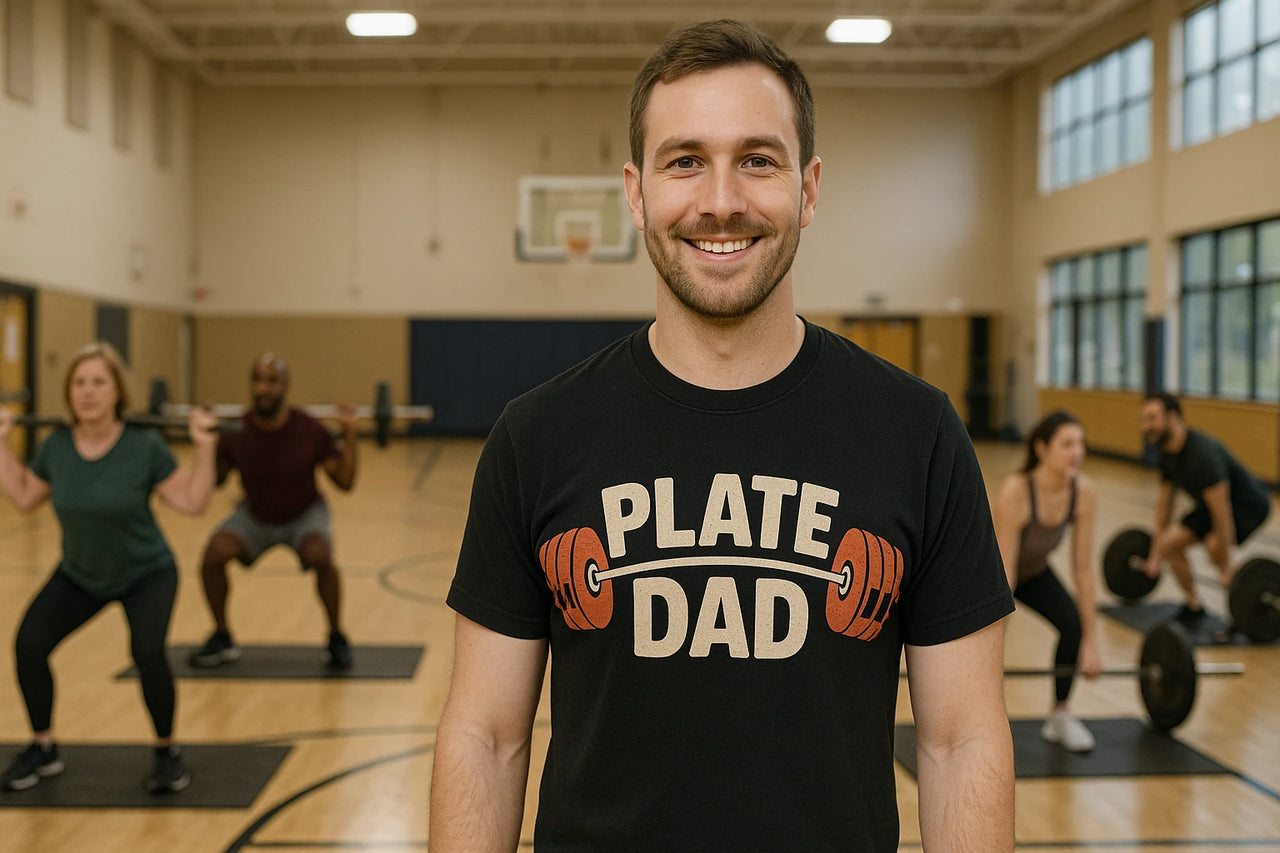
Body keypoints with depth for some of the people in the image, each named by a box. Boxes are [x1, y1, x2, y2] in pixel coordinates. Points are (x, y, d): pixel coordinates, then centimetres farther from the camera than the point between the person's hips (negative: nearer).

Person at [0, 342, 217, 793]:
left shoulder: (145, 446, -21)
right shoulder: (55, 447, -11)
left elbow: (192, 502, -16)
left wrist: (204, 447, -26)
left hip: (145, 573, -3)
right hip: (79, 575, 4)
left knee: (147, 650, -28)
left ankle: (167, 752, -4)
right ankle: (43, 750, 8)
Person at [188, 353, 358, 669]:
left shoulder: (310, 431, -25)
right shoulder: (235, 432, -20)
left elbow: (345, 482, -18)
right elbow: (215, 481, -4)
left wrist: (349, 435, -29)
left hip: (304, 514, -2)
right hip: (255, 515, 2)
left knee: (320, 557, -33)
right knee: (213, 554, -23)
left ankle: (336, 639, -9)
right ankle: (222, 640, -1)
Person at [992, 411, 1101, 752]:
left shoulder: (1083, 492, -23)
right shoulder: (1015, 491, -37)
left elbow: (1083, 568, -17)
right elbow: (1003, 574, -36)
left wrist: (1091, 642, -16)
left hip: (1034, 569, 4)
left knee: (1074, 626, -15)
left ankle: (1059, 718, 5)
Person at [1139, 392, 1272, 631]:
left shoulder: (1202, 453, -34)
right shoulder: (1168, 454, -6)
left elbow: (1221, 513, -33)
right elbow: (1164, 504, 5)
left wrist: (1227, 570, -31)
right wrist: (1156, 555, 8)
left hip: (1249, 503, -9)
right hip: (1211, 503, 9)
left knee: (1214, 545, -32)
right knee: (1170, 543, -3)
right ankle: (1193, 607, 15)